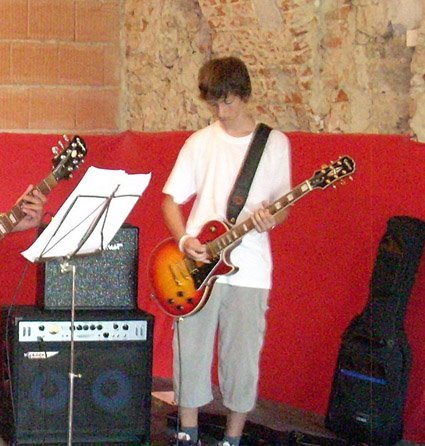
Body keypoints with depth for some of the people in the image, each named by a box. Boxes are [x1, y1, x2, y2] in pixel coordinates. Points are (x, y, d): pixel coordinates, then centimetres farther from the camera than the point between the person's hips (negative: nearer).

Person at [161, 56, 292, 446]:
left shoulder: (275, 143, 3)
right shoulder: (200, 142, 4)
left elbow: (284, 205, 7)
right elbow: (171, 198, 7)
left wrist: (271, 219, -16)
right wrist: (183, 240, -10)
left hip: (249, 270, -1)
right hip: (197, 266, 1)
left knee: (242, 359, 2)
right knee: (190, 352, 4)